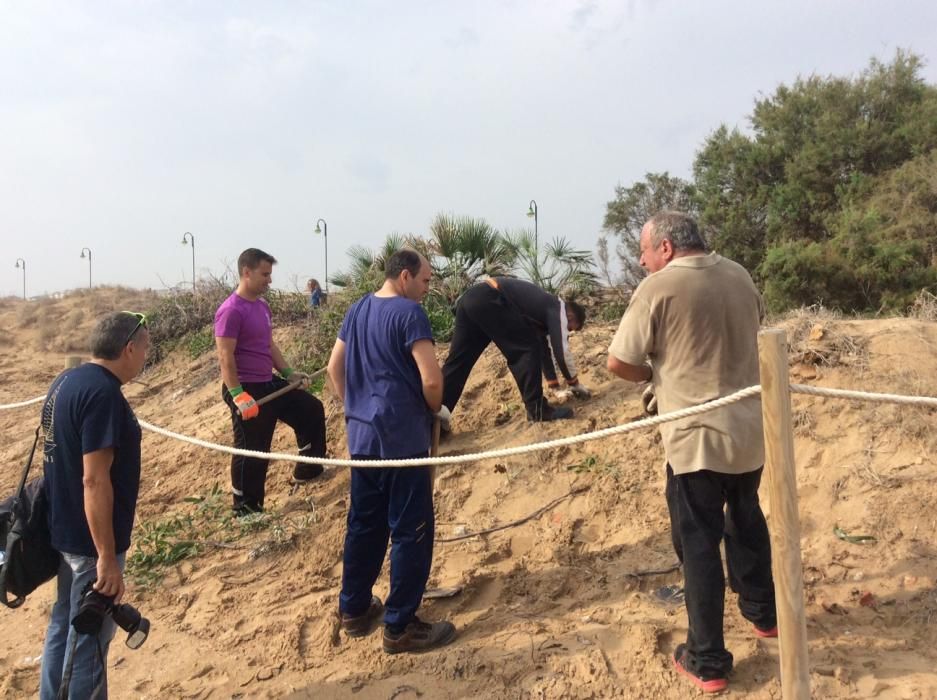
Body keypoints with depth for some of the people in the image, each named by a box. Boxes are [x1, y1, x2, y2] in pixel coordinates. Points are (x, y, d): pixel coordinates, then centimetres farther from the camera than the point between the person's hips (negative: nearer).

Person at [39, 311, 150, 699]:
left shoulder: (65, 381, 6)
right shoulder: (103, 393, -24)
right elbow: (94, 481, -27)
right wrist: (107, 557, -23)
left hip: (65, 528, 10)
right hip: (90, 538, -10)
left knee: (64, 625, 22)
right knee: (89, 639, 5)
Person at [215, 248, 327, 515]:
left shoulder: (262, 305, 10)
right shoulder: (231, 310, -18)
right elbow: (225, 357, -22)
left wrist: (289, 373, 14)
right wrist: (238, 395, -27)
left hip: (269, 383, 9)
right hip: (247, 390, -9)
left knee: (311, 409, 19)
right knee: (251, 451, 0)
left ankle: (307, 469, 31)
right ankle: (246, 510, 15)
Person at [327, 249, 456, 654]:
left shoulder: (357, 310, 11)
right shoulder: (409, 312, -14)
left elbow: (334, 368, 17)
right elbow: (432, 379, -21)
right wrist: (435, 410, -2)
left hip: (361, 436, 8)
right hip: (402, 437, -8)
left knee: (363, 524, 18)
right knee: (411, 531, 3)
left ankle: (354, 610, 30)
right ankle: (400, 627, 11)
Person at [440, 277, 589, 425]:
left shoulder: (545, 308, 31)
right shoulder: (558, 309, 5)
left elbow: (543, 346, 39)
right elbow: (561, 350, 0)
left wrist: (555, 385, 45)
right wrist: (574, 383, 15)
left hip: (470, 299, 10)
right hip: (488, 300, -10)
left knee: (457, 360, 9)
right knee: (527, 349, -4)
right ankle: (536, 409, -1)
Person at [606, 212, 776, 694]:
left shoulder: (658, 287, -13)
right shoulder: (739, 277, 6)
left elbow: (618, 363, -13)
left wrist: (654, 374, 6)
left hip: (696, 437, -7)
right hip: (749, 429, 7)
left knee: (698, 544, 4)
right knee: (746, 520, 27)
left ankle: (708, 662, 13)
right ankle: (762, 612, 45)